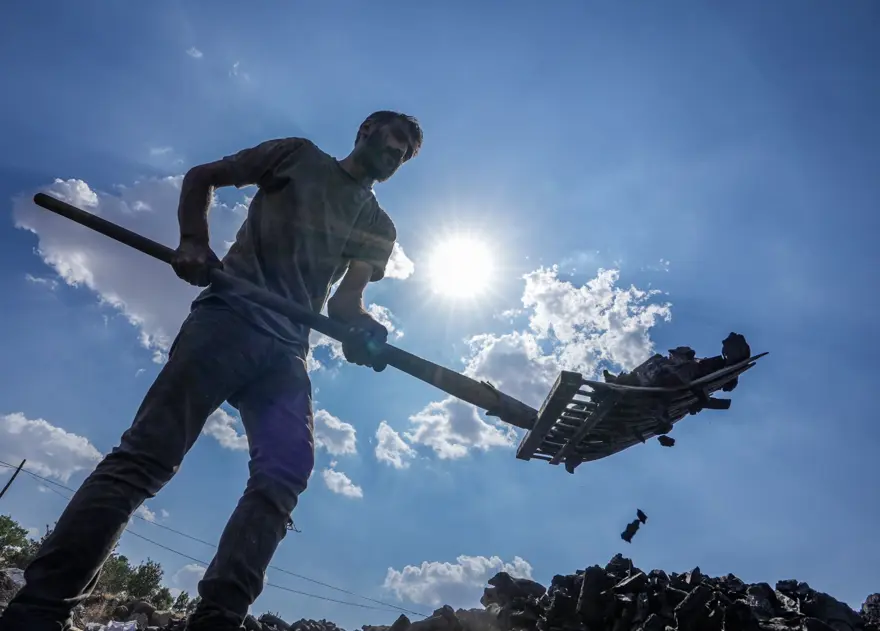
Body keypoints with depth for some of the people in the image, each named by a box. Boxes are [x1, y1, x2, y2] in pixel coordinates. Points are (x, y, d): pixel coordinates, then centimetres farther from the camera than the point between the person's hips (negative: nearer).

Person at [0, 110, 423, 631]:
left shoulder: (380, 228, 22)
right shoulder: (299, 155, 16)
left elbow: (346, 299, 10)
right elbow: (201, 177, 18)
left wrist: (360, 325, -14)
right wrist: (195, 240, 0)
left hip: (289, 346, 4)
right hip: (230, 314, -3)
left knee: (284, 475, -15)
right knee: (149, 451, -14)